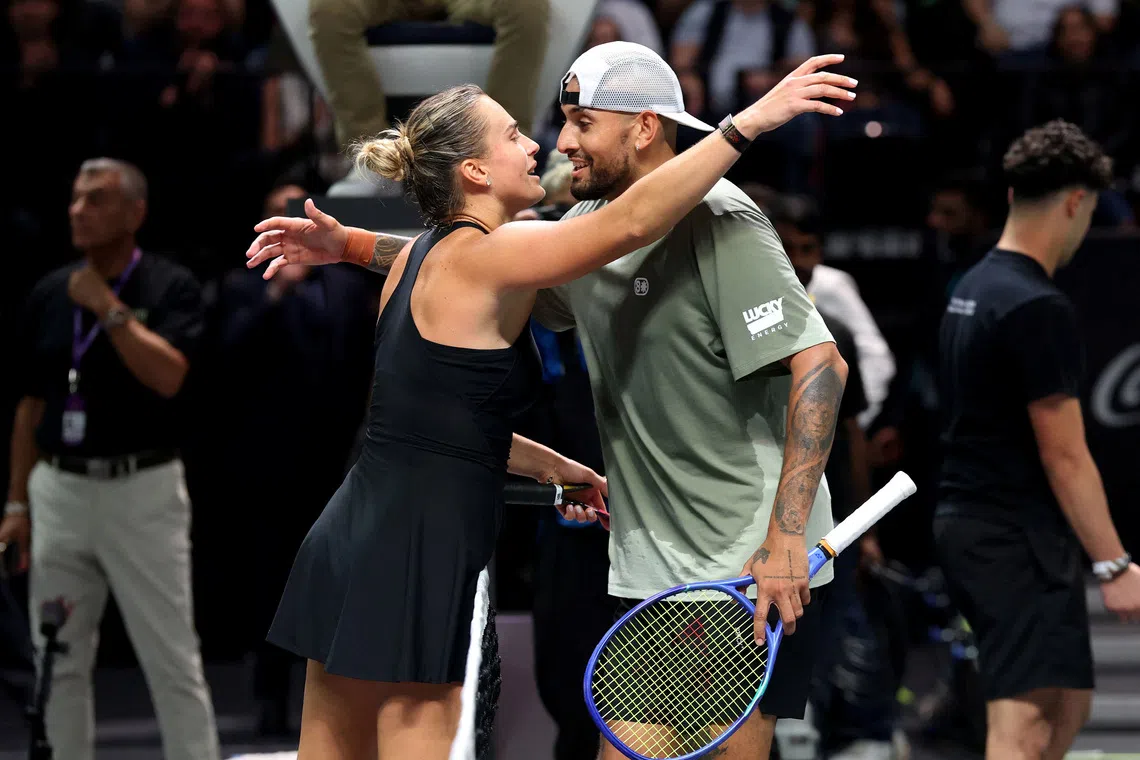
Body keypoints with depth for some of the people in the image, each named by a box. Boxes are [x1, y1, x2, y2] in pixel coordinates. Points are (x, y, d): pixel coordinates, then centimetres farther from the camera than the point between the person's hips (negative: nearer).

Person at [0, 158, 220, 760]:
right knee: (60, 664, 9)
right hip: (59, 489, 5)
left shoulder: (169, 287, -4)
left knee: (173, 661, -3)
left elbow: (167, 376, -21)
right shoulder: (50, 293, 10)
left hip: (142, 490, -5)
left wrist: (108, 307, -16)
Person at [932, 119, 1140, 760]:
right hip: (1019, 537, -10)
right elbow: (1063, 454, -19)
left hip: (970, 519, 10)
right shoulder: (1039, 308, -17)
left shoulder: (972, 289, 14)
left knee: (1070, 702, 18)